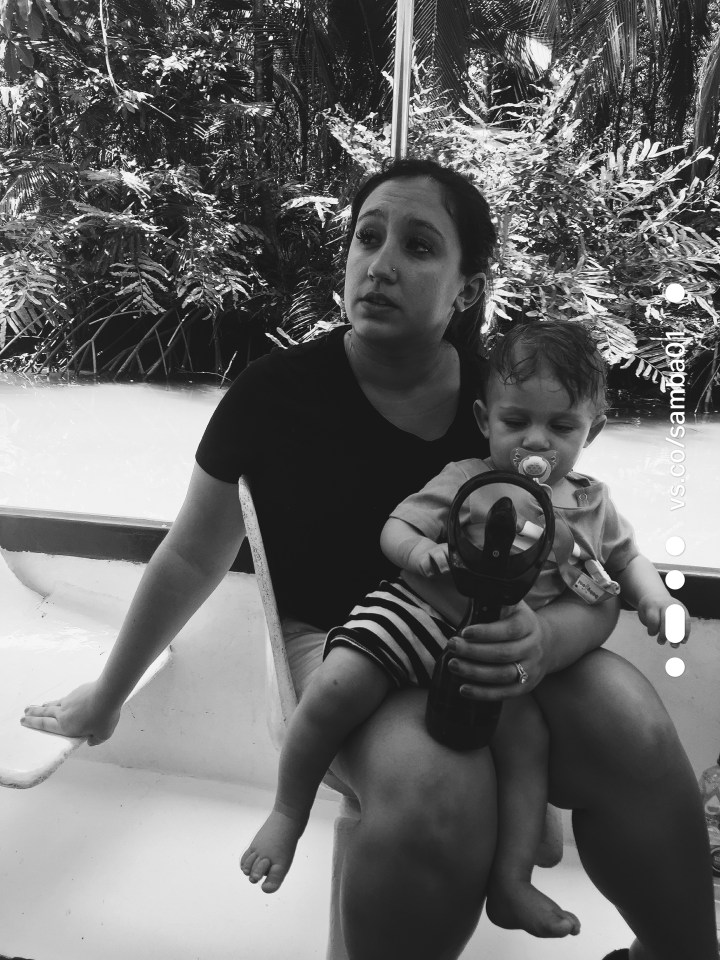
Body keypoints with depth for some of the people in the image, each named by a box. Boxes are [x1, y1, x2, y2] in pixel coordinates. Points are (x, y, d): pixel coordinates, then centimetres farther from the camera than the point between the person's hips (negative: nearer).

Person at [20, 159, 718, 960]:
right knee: (440, 788, -34)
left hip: (492, 647, 3)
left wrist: (546, 639, -26)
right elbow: (191, 558, 3)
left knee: (634, 732, -26)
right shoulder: (278, 393, -9)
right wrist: (106, 697, 15)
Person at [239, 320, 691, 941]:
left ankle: (511, 884, 2)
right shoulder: (465, 481, 2)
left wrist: (654, 597, 9)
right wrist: (421, 552, -20)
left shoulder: (592, 504, 14)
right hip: (416, 611, -2)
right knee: (335, 690, -22)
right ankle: (289, 813, 2)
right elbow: (394, 528, 2)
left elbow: (627, 558, 29)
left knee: (527, 736, -19)